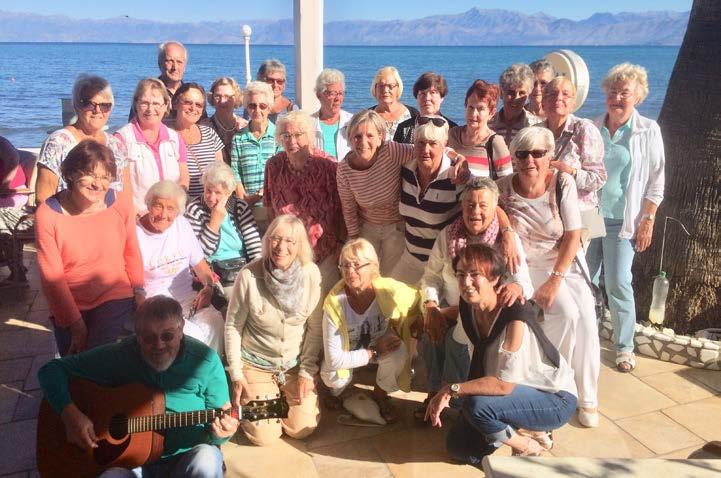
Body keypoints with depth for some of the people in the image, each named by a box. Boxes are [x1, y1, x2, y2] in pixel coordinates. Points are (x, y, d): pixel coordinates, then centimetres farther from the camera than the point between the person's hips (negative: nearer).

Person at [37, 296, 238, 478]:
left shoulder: (205, 361, -9)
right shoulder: (119, 356, -8)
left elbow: (215, 430, -2)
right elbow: (52, 369, -2)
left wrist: (219, 433, -26)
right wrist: (70, 413, -17)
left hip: (188, 455, 0)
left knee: (206, 461, -35)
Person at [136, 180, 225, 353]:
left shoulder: (182, 225, 9)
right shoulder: (135, 234, -7)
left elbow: (199, 264, 16)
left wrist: (209, 286, -4)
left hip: (188, 298, 5)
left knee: (214, 321, -25)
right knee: (191, 333, -30)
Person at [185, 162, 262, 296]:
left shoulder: (240, 207, 5)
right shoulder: (194, 210, -2)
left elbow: (254, 246, 1)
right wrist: (215, 222, -14)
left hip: (244, 269, 3)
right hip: (213, 275, -3)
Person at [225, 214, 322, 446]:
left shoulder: (311, 274, -14)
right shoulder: (249, 275, -20)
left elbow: (315, 327, -4)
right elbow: (233, 326, -8)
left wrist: (307, 371, -5)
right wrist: (236, 375, -8)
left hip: (295, 363, 2)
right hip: (256, 363, -2)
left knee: (302, 429, -2)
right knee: (264, 435, -5)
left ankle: (282, 395, 28)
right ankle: (244, 394, 26)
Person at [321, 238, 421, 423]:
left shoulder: (389, 289, -29)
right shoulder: (334, 303, -31)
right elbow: (333, 360, -30)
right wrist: (374, 352, -29)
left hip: (382, 343, 1)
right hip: (347, 353, -1)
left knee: (399, 354, -31)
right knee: (332, 378, -30)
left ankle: (380, 395, 2)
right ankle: (338, 393, 11)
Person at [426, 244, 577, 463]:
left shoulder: (514, 317, -31)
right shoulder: (469, 306, -9)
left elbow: (504, 384, -33)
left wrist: (450, 390, -28)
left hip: (556, 399, -7)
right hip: (522, 392, 8)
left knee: (476, 404, -31)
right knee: (458, 448, 2)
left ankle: (527, 447, -3)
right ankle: (525, 428, 16)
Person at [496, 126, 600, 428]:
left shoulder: (562, 182, -11)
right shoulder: (504, 187, -11)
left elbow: (573, 236, -11)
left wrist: (555, 281, -15)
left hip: (566, 263, 1)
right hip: (527, 266, -1)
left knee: (586, 319, -17)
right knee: (567, 314, -23)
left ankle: (587, 399, 5)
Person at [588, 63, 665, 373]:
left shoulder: (648, 131, -2)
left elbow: (656, 181, 0)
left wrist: (647, 221, -5)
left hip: (621, 221, -3)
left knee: (618, 284, -5)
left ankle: (624, 347, 10)